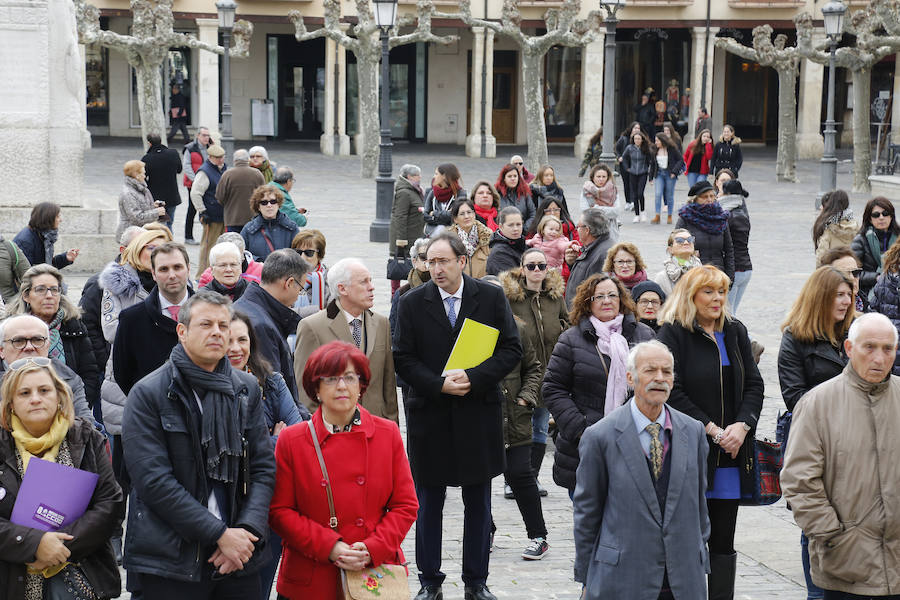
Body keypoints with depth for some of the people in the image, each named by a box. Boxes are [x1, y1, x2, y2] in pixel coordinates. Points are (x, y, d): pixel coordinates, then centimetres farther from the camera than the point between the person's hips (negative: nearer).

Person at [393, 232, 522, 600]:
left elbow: (511, 349, -3)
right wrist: (440, 385, -16)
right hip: (430, 416, 0)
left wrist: (474, 378, -17)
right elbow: (403, 359, -2)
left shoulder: (492, 298, -1)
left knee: (478, 504, 9)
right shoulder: (412, 303, -1)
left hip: (479, 415, 0)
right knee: (428, 504, 8)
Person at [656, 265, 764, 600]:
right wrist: (713, 431, -14)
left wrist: (741, 426, -7)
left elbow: (754, 385, 10)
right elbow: (673, 393, -11)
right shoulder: (672, 334, -4)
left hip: (731, 452, 5)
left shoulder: (735, 332, 13)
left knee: (723, 543, 8)